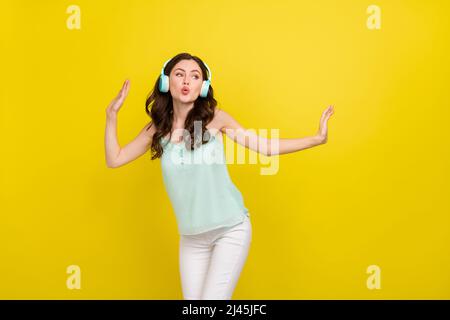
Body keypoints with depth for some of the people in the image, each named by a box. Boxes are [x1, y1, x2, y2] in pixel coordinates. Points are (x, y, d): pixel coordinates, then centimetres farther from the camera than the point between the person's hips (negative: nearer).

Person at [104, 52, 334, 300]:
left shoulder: (215, 118, -8)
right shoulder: (158, 127, 1)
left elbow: (266, 148, -5)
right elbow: (114, 159, 5)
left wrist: (317, 139, -11)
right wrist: (112, 113, -1)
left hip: (231, 229, -3)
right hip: (191, 237, 4)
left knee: (213, 298, -7)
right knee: (192, 300, 9)